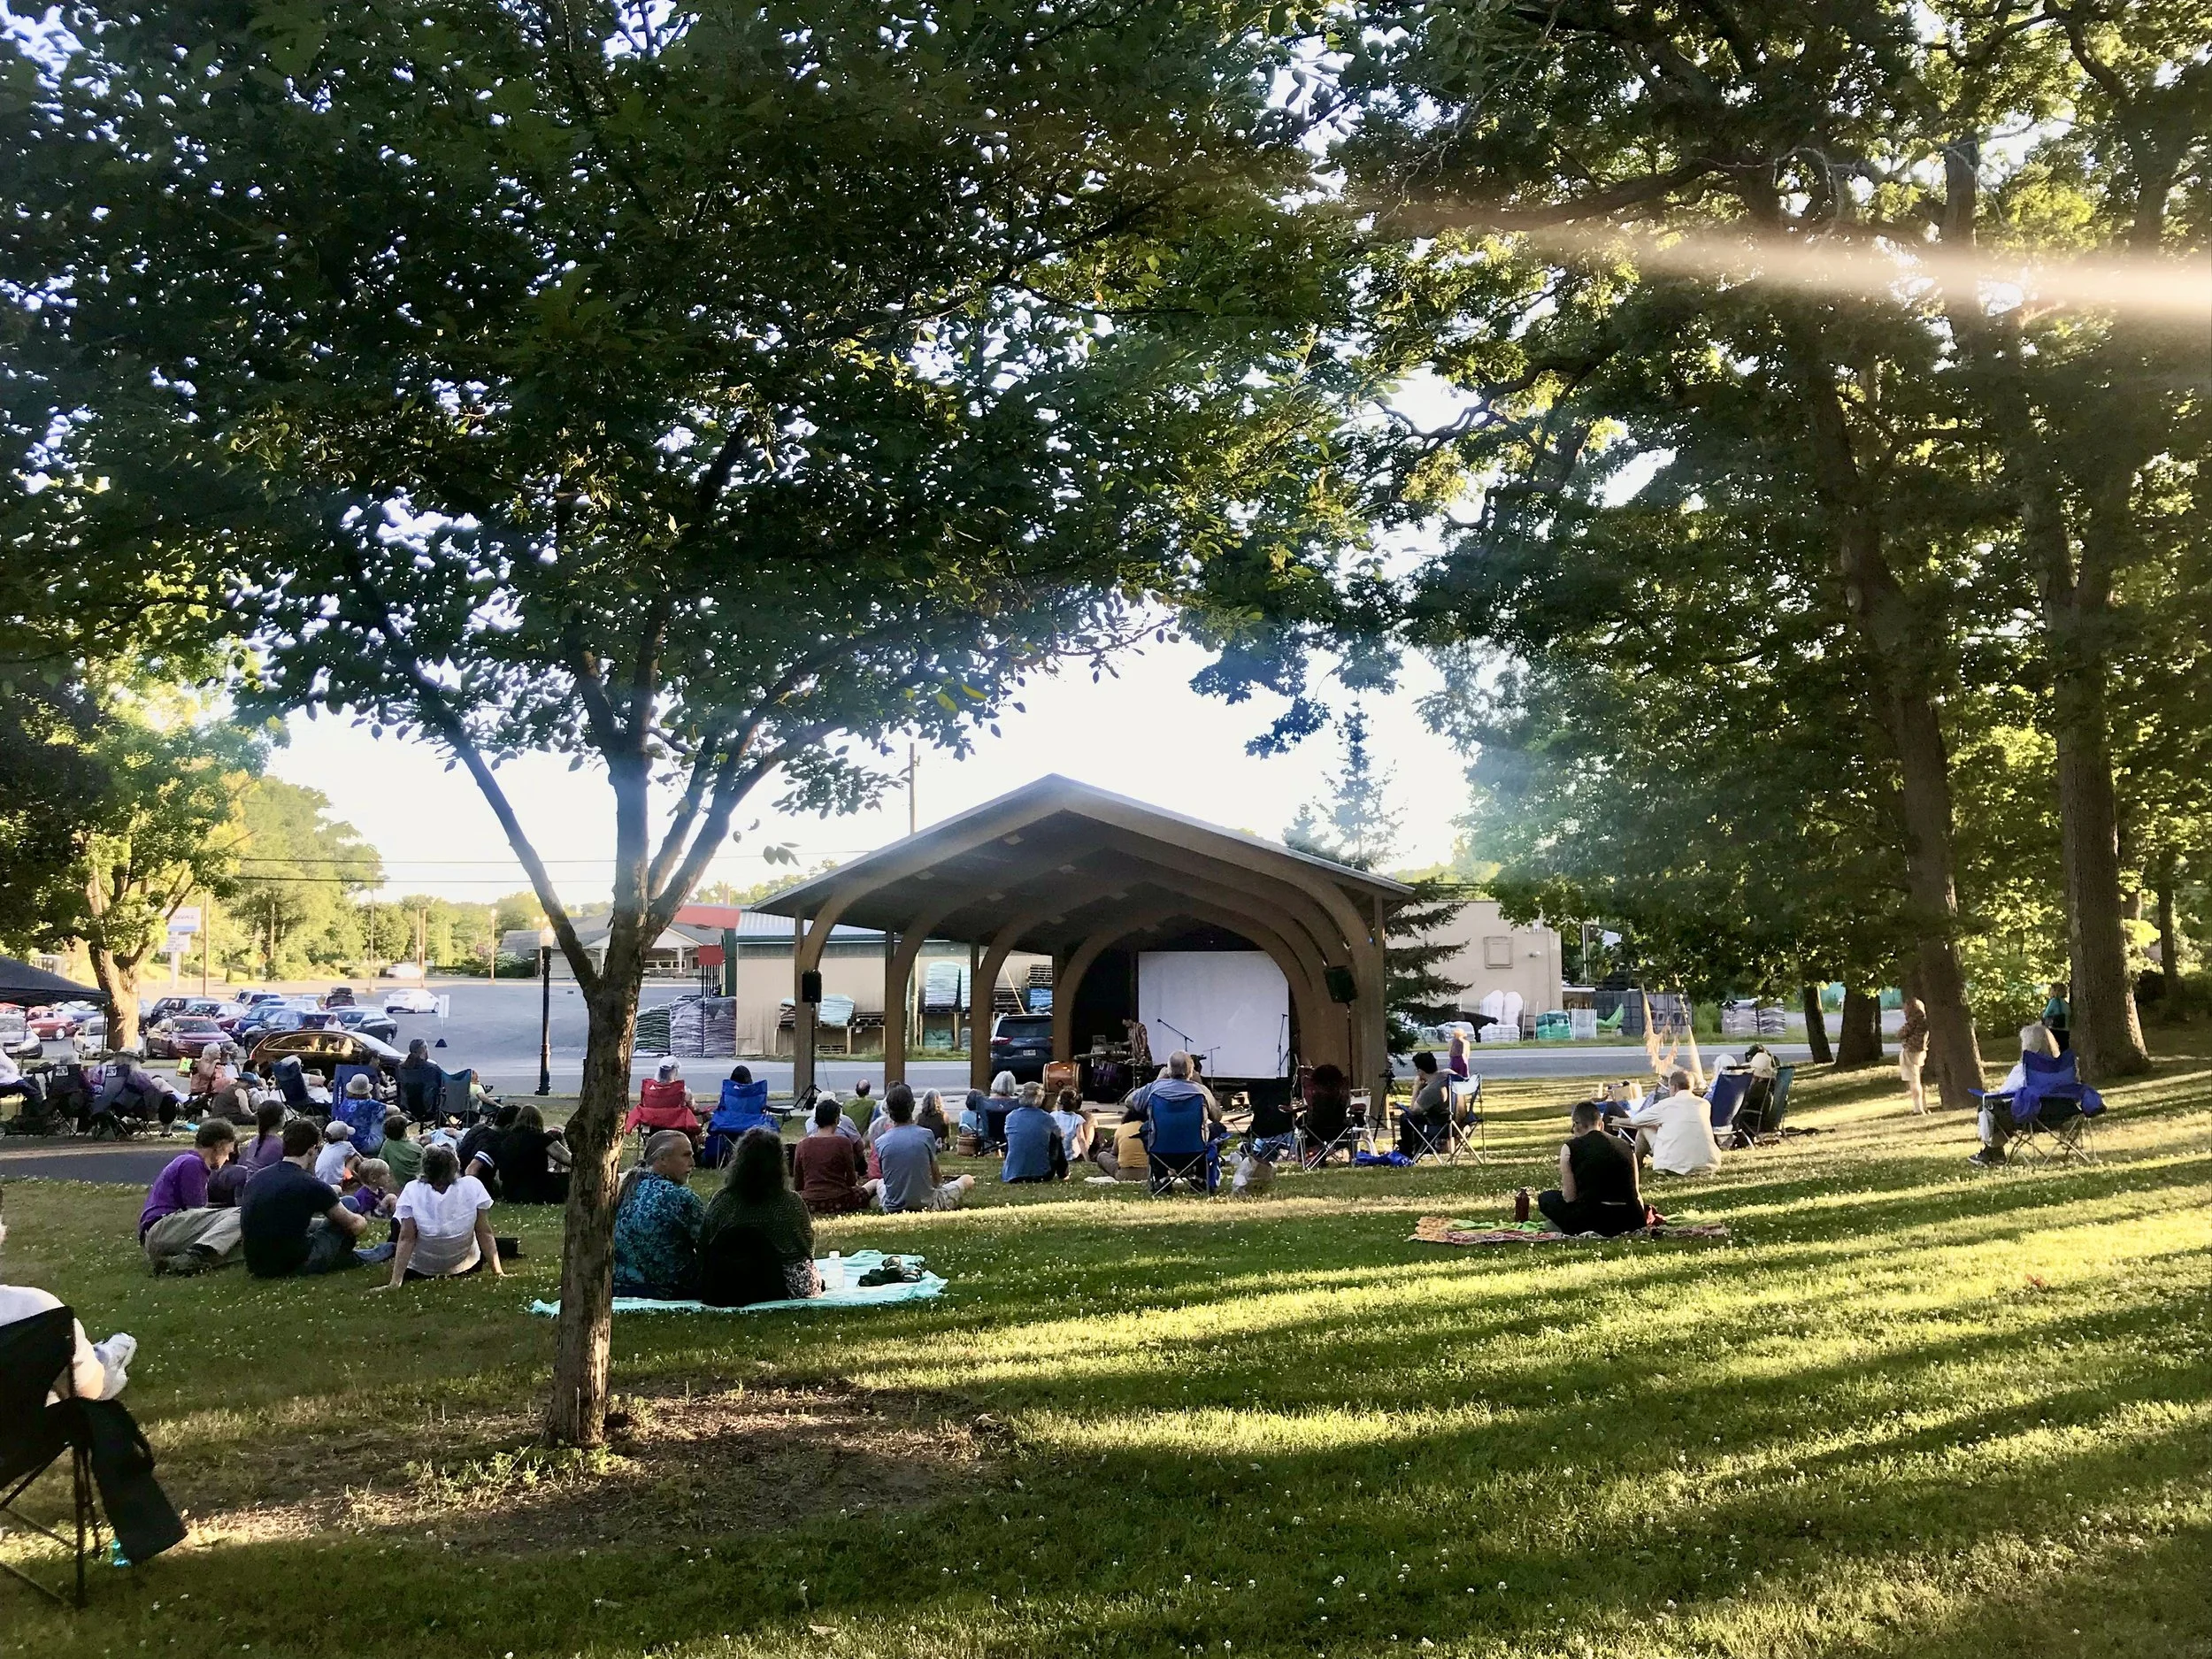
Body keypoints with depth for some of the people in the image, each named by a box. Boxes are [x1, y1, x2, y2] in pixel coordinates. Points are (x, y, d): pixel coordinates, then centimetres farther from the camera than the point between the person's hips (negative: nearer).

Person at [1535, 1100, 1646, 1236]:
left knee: (1545, 1197, 21)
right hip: (1630, 1222, 5)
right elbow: (1635, 1193, 12)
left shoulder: (1570, 1148, -2)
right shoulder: (1626, 1146, 10)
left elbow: (1569, 1197, -3)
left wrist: (1561, 1190, 20)